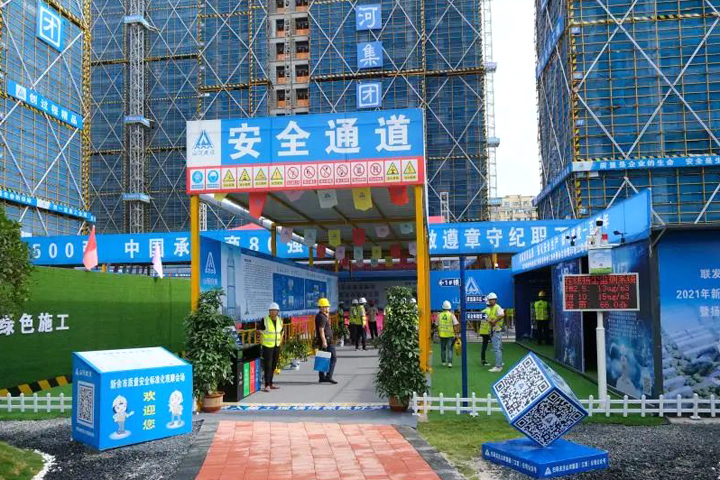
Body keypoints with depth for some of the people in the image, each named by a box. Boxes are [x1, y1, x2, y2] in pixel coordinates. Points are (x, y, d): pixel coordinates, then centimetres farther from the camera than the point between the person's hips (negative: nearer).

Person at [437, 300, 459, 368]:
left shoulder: (439, 315, 2)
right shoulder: (452, 315, -6)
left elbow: (437, 326, 8)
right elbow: (455, 325, -7)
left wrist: (438, 333, 20)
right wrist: (457, 333, 1)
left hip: (442, 335, 2)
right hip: (450, 335, -2)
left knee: (443, 349, 14)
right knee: (450, 349, 2)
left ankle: (443, 362, 20)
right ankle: (449, 362, -6)